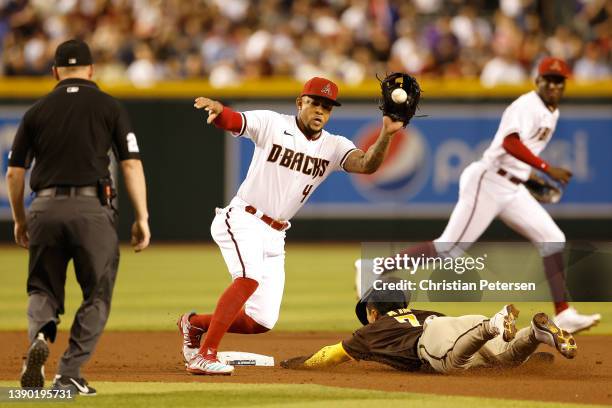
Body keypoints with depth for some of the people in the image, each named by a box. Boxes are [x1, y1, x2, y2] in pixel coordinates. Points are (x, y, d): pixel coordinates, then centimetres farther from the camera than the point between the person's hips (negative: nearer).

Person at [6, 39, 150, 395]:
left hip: (45, 209, 2)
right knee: (97, 295, 9)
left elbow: (14, 172, 11)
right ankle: (69, 374, 0)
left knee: (43, 289, 13)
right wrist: (142, 218, 0)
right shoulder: (109, 107, 5)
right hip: (92, 209, -2)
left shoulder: (38, 111, 11)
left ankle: (41, 335, -20)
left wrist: (20, 221, 24)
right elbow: (131, 165, -2)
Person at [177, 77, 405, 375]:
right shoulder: (271, 124, -6)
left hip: (274, 235, 6)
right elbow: (231, 121, -21)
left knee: (261, 322, 3)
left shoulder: (334, 147, 3)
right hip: (242, 220, -6)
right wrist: (217, 109, -45)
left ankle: (195, 324, 27)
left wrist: (386, 135, -32)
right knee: (249, 278, -33)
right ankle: (204, 356, -31)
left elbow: (367, 165, -14)